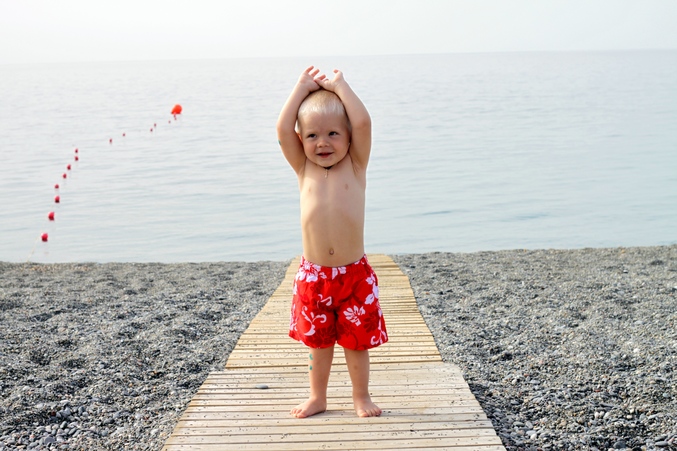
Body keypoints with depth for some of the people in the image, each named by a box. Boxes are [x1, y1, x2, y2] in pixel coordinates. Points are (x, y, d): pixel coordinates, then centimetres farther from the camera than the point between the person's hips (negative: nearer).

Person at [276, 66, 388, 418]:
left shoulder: (355, 166, -1)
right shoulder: (303, 169, 4)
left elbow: (363, 123, -13)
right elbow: (282, 129, -6)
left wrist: (340, 85, -5)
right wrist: (303, 87, -2)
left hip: (355, 273, -2)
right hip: (313, 275, 2)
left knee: (357, 340, 10)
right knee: (317, 340, 15)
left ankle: (361, 396, 29)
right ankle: (317, 397, 32)